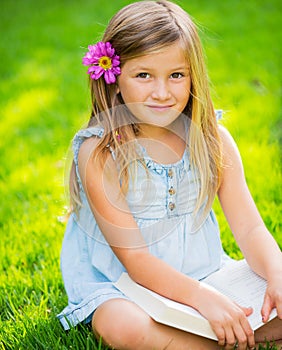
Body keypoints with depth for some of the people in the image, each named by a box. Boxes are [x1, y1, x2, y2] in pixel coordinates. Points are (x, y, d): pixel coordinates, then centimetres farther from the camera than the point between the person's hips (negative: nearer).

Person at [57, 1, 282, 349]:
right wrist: (202, 297, -32)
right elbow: (134, 258, -19)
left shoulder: (213, 140, -3)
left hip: (204, 275, 4)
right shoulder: (99, 153, -16)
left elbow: (249, 228, -4)